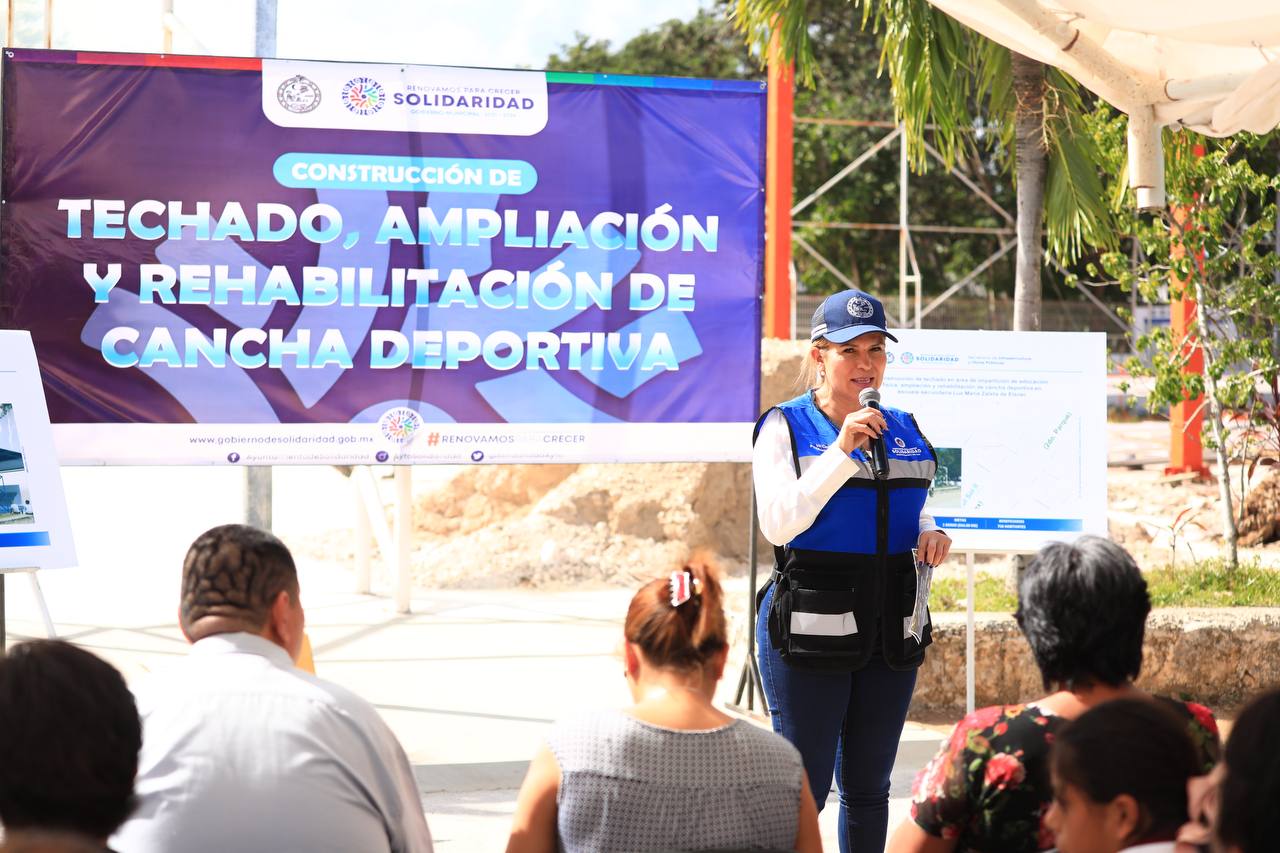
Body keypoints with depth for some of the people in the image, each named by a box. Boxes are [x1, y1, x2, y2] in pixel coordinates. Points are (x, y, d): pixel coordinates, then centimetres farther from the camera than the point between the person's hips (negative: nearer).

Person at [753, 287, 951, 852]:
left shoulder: (904, 430, 12)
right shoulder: (786, 426, -3)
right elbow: (777, 524, -15)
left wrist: (931, 533, 1)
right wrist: (841, 452, -20)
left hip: (892, 629, 5)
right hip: (810, 628, -5)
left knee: (868, 786, 11)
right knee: (804, 786, -4)